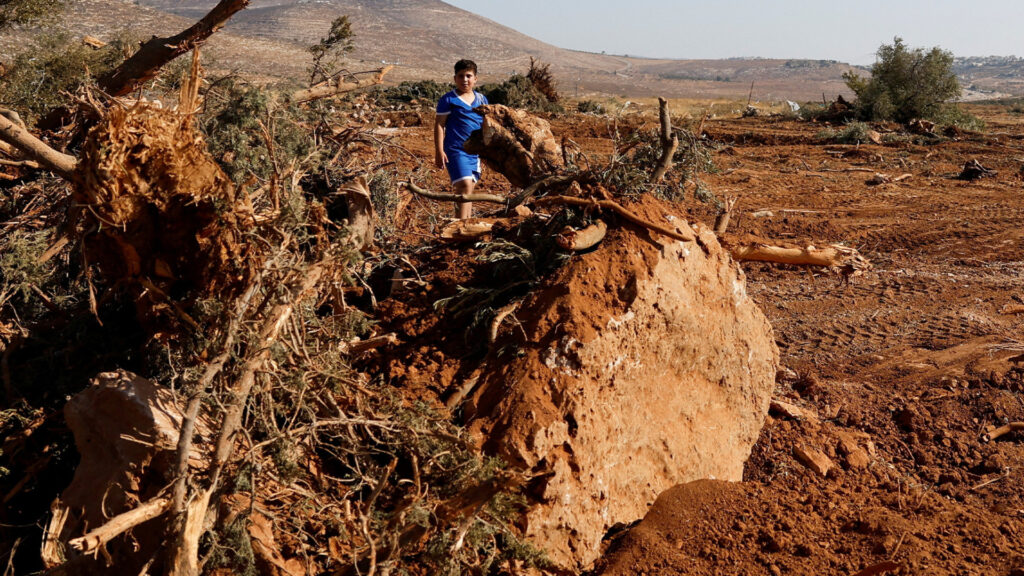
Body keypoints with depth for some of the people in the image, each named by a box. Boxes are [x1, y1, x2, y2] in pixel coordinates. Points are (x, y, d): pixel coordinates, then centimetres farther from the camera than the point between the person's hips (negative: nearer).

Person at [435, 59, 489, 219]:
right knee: (464, 185, -19)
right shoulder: (448, 100, -4)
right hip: (456, 150, -6)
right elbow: (439, 125, -6)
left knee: (469, 189, 12)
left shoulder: (481, 99, 12)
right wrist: (439, 151, -13)